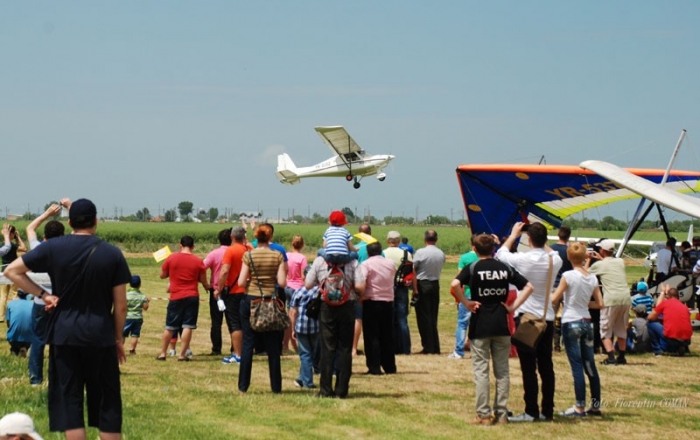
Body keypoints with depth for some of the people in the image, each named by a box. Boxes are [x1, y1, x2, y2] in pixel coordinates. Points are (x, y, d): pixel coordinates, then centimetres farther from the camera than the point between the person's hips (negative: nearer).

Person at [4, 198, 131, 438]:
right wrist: (118, 338, 11)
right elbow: (120, 305, 0)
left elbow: (12, 271, 2)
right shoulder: (112, 254, -3)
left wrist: (42, 294, 2)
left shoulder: (53, 247, -1)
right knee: (107, 402, 7)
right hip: (100, 336, 0)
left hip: (64, 334, 0)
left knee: (69, 400, 4)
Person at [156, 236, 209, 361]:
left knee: (169, 327, 11)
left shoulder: (171, 258, -2)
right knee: (187, 326, -1)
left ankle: (162, 353, 14)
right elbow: (203, 280, 2)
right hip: (192, 297, -1)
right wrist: (207, 286, 24)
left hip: (176, 297, 1)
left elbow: (162, 275, 8)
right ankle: (182, 354, -3)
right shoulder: (198, 261, -3)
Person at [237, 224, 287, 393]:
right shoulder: (278, 256, -4)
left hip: (250, 301, 0)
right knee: (273, 346, 7)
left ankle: (243, 386, 3)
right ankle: (276, 387, 10)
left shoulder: (248, 256, -5)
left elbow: (241, 282, -8)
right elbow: (282, 283, -9)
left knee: (247, 344, 4)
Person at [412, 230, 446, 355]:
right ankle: (435, 348, 12)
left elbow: (414, 271, -13)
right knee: (433, 317, 12)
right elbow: (440, 269, 3)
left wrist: (415, 288, -10)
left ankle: (428, 347, -1)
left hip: (422, 285, -5)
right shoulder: (441, 254, 1)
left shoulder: (420, 252, -12)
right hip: (435, 285, 5)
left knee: (423, 317, 1)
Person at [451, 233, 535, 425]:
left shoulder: (472, 268, -5)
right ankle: (501, 413, 10)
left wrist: (466, 303, -10)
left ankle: (483, 415, -1)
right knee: (502, 370, 9)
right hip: (501, 325, 3)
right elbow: (528, 287, 6)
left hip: (480, 325, -3)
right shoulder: (505, 268, 6)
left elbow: (455, 285, -22)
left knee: (481, 370, 1)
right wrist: (513, 306, 3)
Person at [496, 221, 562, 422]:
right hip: (547, 319, 5)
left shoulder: (522, 259, -14)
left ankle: (531, 412, -4)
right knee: (546, 367, 9)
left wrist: (513, 235, 20)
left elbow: (501, 253, 7)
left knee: (529, 368, -4)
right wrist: (542, 239, 28)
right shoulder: (554, 261, -2)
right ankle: (547, 411, 13)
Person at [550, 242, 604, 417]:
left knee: (577, 366, -4)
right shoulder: (592, 278, 4)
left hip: (571, 323, -6)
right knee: (590, 366, 12)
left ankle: (579, 407, -4)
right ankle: (595, 405, 17)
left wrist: (562, 300, 11)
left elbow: (554, 300, -10)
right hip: (586, 323, 6)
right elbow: (599, 304, 8)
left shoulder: (568, 276, -13)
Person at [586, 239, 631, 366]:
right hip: (625, 298, 5)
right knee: (622, 329, 19)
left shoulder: (598, 265, 2)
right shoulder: (620, 262, 14)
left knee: (605, 331, 3)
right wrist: (601, 259, 44)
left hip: (610, 299, -5)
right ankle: (621, 357, 21)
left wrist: (588, 259, 32)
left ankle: (611, 358, -11)